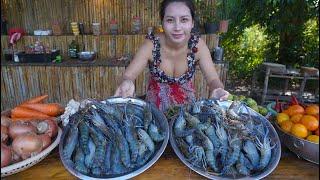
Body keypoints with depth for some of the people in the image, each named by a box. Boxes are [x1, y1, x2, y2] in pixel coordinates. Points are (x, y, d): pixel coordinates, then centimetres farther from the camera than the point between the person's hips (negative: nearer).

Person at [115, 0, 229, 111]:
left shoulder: (197, 44, -19)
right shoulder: (151, 44, -23)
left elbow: (213, 79, -17)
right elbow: (128, 75, -24)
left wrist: (217, 91, -40)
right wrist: (127, 83, -47)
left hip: (186, 103, -3)